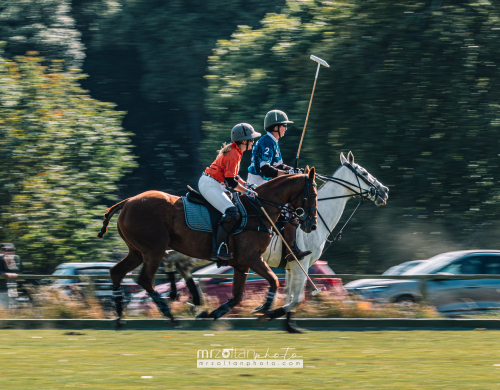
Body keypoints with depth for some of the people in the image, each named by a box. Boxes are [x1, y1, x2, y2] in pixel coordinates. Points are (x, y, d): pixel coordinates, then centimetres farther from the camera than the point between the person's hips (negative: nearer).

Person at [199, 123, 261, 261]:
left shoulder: (235, 151, 14)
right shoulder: (234, 154, -17)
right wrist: (247, 191, -14)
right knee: (232, 213, -25)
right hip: (210, 185, -11)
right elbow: (230, 180, -21)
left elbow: (231, 175, 24)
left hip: (215, 185, 11)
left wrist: (247, 186, 17)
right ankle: (218, 249, -27)